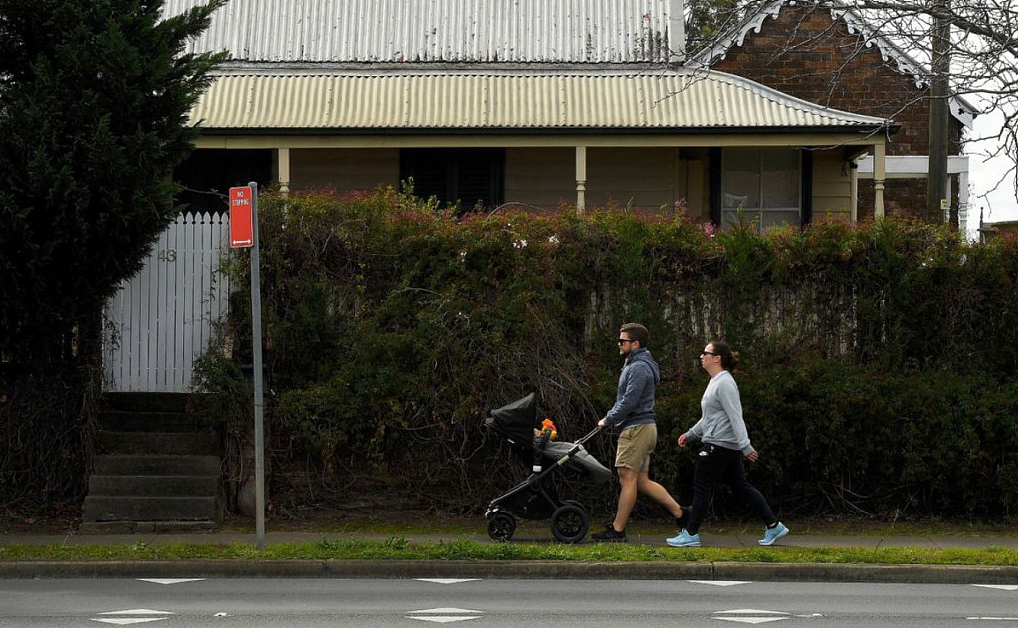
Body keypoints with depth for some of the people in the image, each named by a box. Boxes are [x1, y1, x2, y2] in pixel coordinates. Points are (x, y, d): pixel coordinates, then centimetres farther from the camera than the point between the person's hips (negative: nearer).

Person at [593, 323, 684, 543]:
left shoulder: (639, 367, -15)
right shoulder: (634, 365, 19)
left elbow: (629, 401, -21)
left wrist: (608, 420, -11)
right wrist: (610, 418, 14)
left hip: (636, 429, -11)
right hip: (643, 428, 11)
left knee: (628, 479, -7)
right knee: (642, 481, 10)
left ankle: (617, 530, -5)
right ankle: (680, 513, 10)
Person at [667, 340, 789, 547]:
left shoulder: (725, 383, -15)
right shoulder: (715, 382, 18)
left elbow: (735, 417, -21)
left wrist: (745, 446, -25)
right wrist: (691, 434, 26)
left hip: (719, 445, -10)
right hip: (728, 446, 10)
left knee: (701, 487, -3)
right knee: (741, 486, 10)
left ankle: (691, 534, 2)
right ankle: (773, 526, 10)